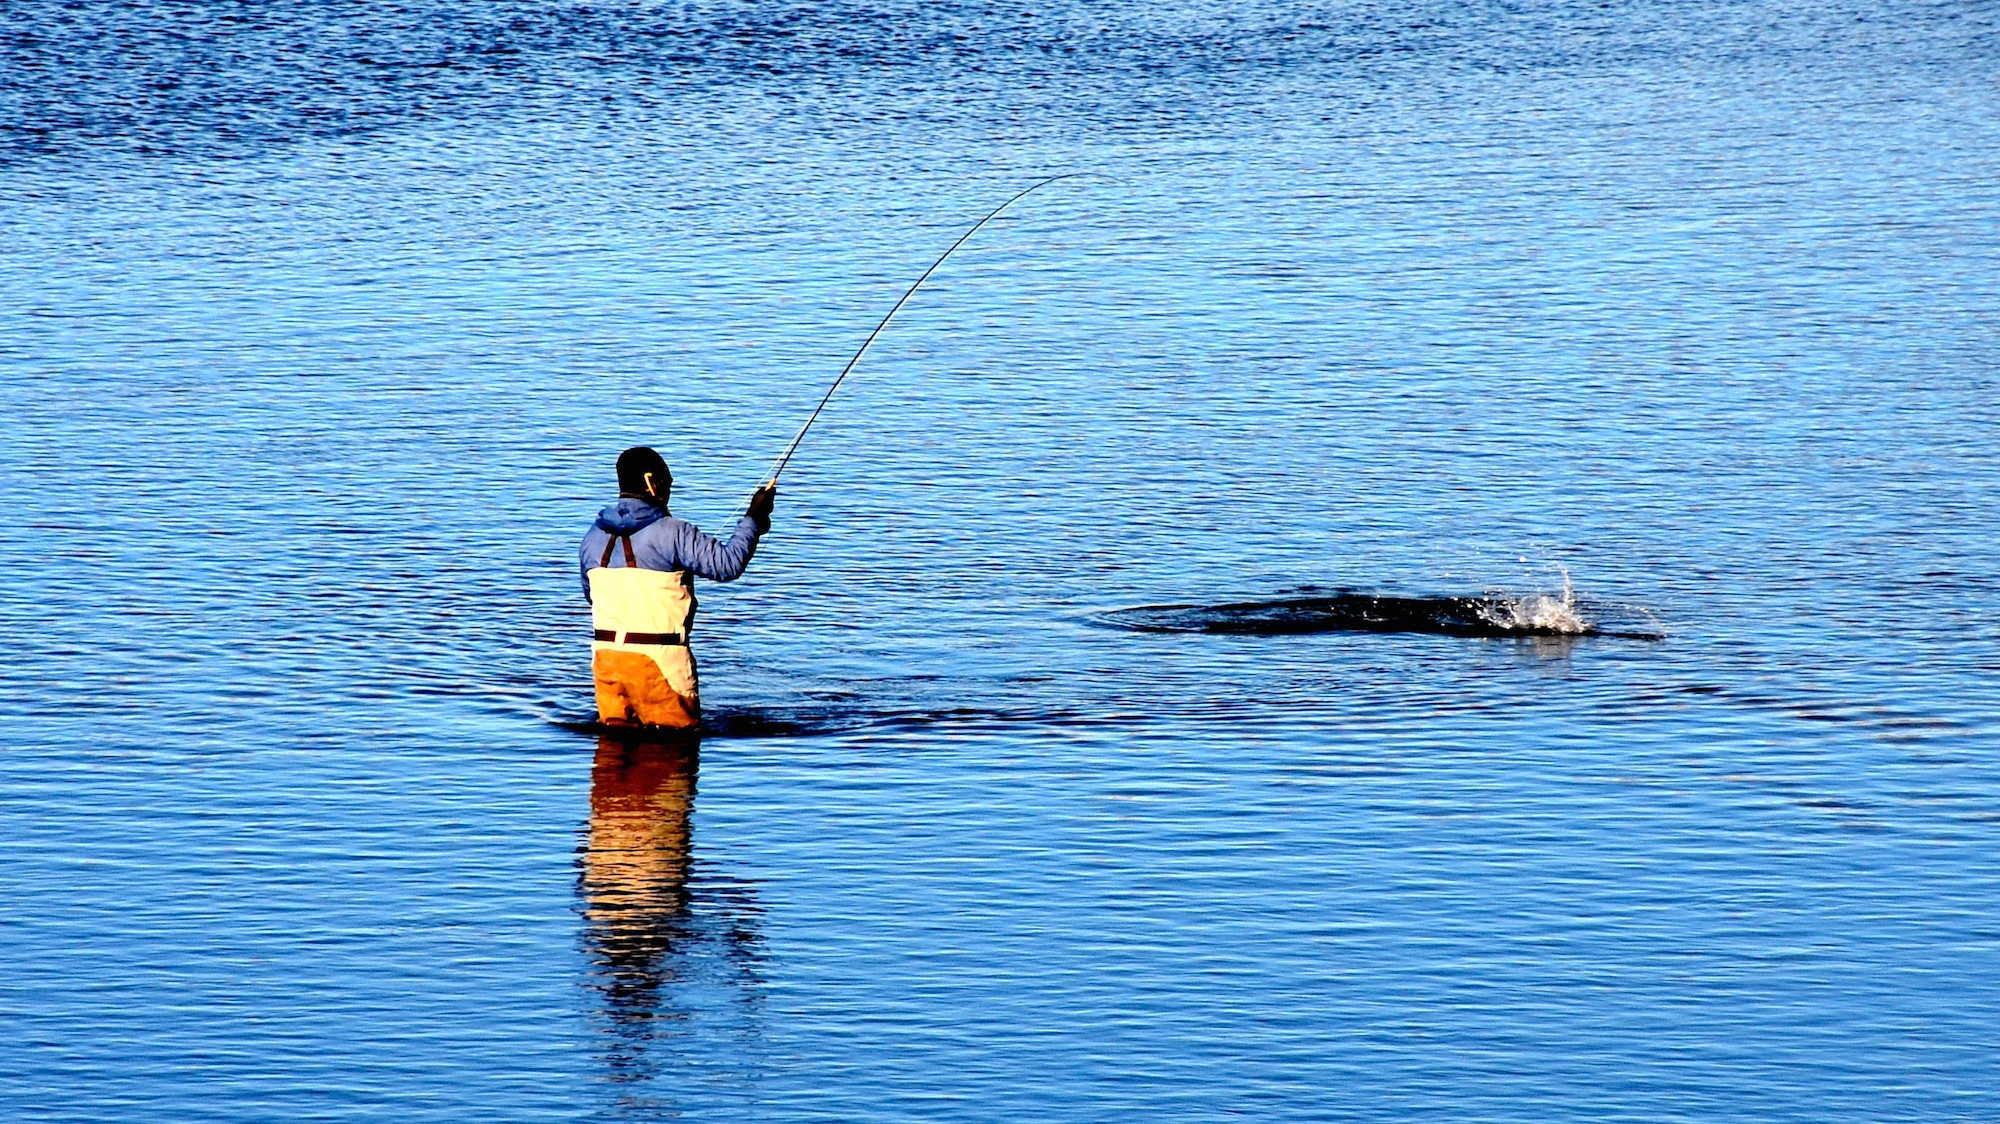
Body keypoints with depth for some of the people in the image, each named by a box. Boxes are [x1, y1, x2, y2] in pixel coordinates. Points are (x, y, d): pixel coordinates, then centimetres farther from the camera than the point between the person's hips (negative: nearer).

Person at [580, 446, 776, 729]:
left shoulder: (593, 537, 8)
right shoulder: (671, 532, -11)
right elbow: (728, 564, -13)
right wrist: (753, 519, -1)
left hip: (605, 653, 5)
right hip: (657, 659, -5)